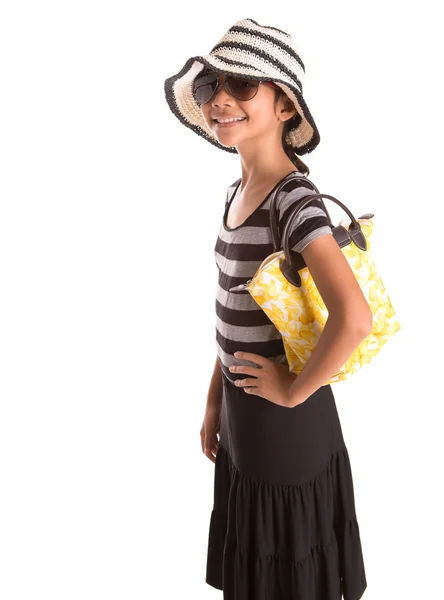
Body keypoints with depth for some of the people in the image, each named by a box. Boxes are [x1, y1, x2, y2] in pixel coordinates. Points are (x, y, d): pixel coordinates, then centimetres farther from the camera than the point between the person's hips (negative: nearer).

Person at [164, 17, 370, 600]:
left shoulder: (294, 197, -22)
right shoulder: (238, 191, 4)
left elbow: (355, 317, -34)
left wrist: (296, 391, -20)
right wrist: (215, 400, 13)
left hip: (285, 420, -8)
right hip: (241, 408, 8)